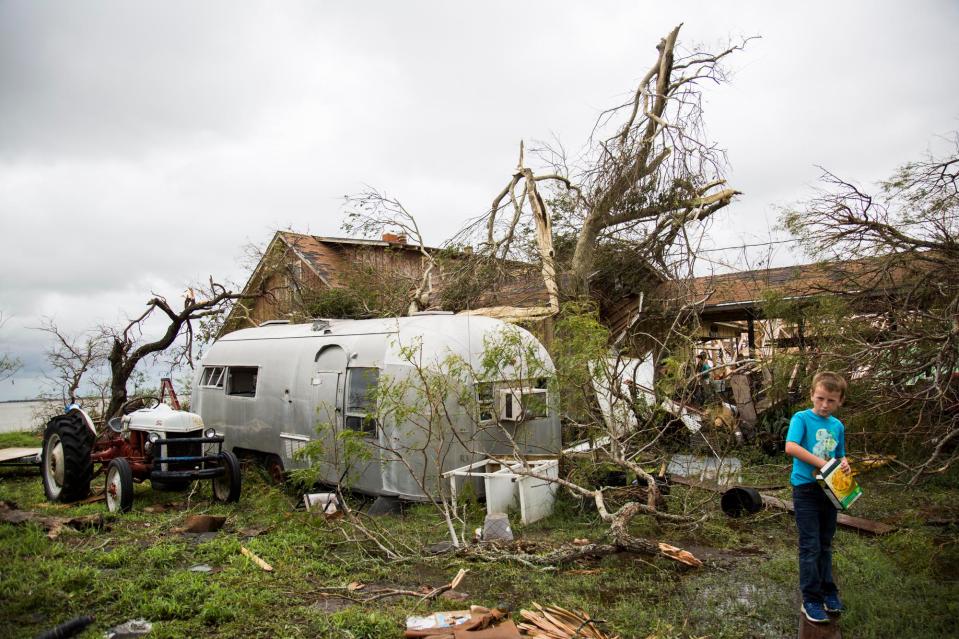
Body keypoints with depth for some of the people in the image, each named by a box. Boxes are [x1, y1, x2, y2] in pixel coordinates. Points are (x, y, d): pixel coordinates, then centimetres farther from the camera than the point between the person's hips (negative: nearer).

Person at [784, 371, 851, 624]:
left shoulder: (838, 426, 8)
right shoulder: (802, 418, -10)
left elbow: (840, 455, 20)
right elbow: (790, 447, -24)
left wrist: (844, 463, -3)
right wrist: (821, 462, -26)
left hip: (829, 490, 6)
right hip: (806, 490, -5)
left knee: (825, 545, 17)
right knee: (810, 547, -2)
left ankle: (828, 592, 31)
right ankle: (811, 600, 8)